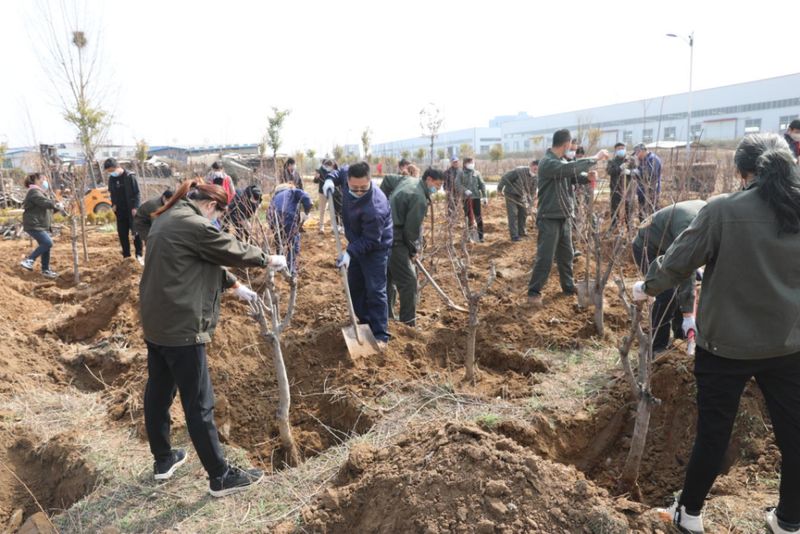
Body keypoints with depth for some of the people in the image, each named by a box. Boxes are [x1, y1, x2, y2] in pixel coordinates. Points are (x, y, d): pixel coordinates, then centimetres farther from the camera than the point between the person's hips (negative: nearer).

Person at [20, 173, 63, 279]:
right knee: (47, 243, -20)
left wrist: (57, 206, 4)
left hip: (41, 225, 11)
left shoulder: (40, 192, 21)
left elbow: (48, 207, 23)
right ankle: (29, 260, -12)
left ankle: (46, 270, 15)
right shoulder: (34, 192, -12)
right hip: (33, 225, -11)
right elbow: (45, 203, -28)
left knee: (45, 245, 10)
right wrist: (57, 205, -15)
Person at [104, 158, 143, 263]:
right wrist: (113, 204, 3)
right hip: (120, 210, 6)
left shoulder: (130, 176, -11)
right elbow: (112, 193, 18)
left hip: (131, 209, -5)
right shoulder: (111, 179, 6)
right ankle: (126, 255, 15)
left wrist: (135, 207, -17)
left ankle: (139, 255, 7)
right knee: (122, 233, 7)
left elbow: (136, 193, -11)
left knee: (136, 232, 0)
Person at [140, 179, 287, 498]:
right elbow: (232, 250, -10)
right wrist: (268, 260, 7)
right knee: (199, 405, -1)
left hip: (156, 323, 10)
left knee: (158, 392, 19)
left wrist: (235, 285, 21)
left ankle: (163, 460, 36)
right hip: (181, 327, -10)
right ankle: (220, 477, 10)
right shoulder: (193, 224, -18)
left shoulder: (167, 219, 13)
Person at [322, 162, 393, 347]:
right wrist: (330, 179, -10)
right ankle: (365, 322, 32)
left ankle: (380, 335, -3)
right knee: (354, 287, 16)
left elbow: (370, 240, -31)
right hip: (357, 243, 8)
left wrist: (349, 252, -36)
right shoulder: (348, 180, -16)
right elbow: (339, 173, 10)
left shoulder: (375, 207, -38)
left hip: (375, 248, -8)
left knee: (375, 291, -9)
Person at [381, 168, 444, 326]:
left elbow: (387, 180, 28)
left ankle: (386, 317, 31)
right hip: (393, 239, -10)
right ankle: (408, 325, -4)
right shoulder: (419, 199, -18)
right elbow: (412, 229, -17)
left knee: (389, 277, 20)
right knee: (408, 280, -7)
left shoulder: (409, 181, 11)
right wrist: (413, 250, 0)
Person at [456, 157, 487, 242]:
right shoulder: (461, 174, 5)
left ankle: (480, 236, 3)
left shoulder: (476, 173, 10)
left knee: (478, 216, -2)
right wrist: (465, 190, -23)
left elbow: (482, 185, 9)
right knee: (468, 216, 6)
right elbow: (457, 184, -7)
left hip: (476, 197, 1)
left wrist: (485, 196, 3)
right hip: (466, 198, -1)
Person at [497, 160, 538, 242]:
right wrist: (499, 189, -18)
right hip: (511, 194, -7)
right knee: (513, 214, -10)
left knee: (524, 213, 11)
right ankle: (514, 236, -9)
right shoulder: (519, 171, -28)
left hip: (521, 196, 7)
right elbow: (505, 177, -22)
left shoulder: (535, 178, -8)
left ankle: (521, 232, 28)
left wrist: (529, 201, -7)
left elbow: (532, 191, 2)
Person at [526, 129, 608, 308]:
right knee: (545, 258, -6)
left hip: (564, 217, 8)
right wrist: (595, 158, -23)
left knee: (566, 255, 17)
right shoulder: (547, 162, -17)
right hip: (549, 218, -8)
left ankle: (568, 286, 31)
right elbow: (571, 168, -30)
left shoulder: (562, 162, 12)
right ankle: (534, 292, 3)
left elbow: (573, 175, 14)